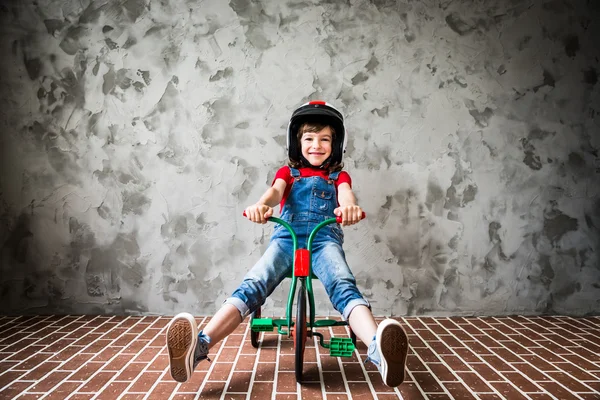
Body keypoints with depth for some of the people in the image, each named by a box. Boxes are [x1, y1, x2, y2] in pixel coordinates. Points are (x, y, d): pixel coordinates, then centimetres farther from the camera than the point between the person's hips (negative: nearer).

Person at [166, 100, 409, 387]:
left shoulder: (339, 176, 23)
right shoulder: (287, 172, 24)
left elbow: (346, 194, -3)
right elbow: (276, 191, -1)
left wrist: (349, 206, -33)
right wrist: (261, 205, -29)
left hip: (325, 238, 0)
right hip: (286, 237, 1)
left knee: (344, 286, -33)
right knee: (252, 286, -27)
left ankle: (377, 349, -59)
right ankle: (200, 345, -46)